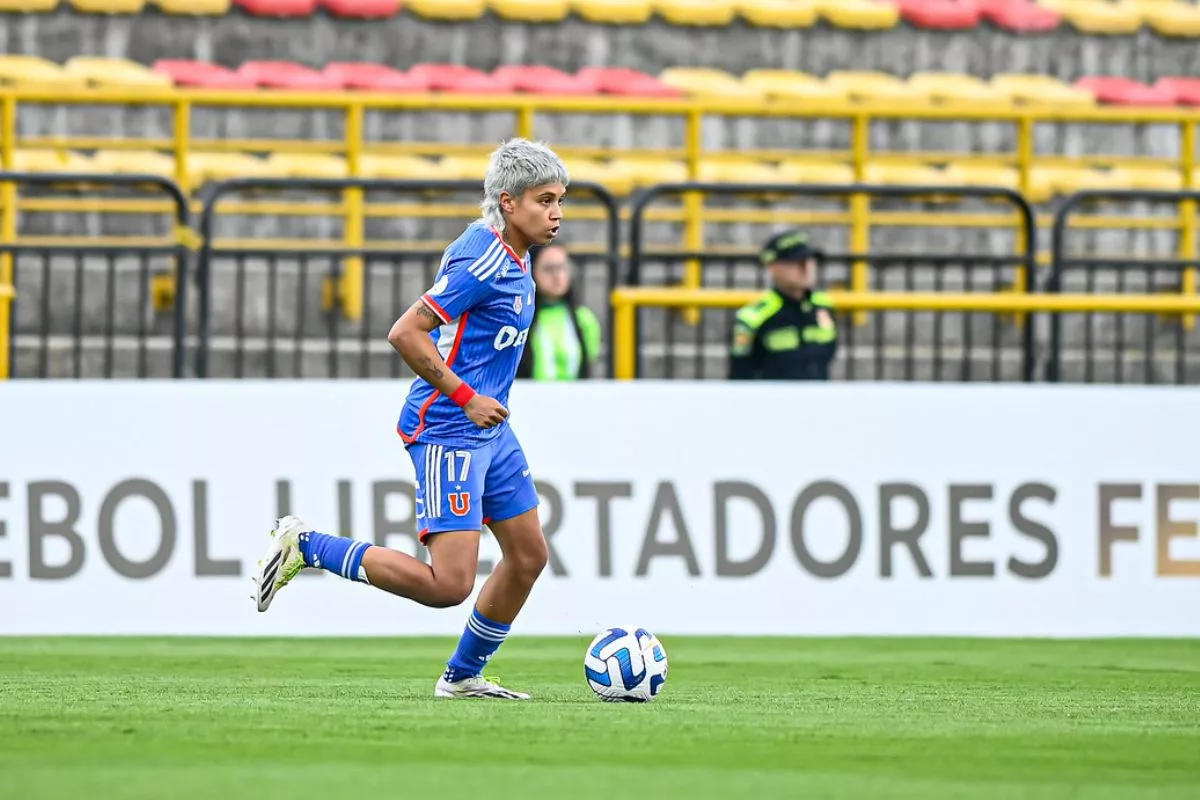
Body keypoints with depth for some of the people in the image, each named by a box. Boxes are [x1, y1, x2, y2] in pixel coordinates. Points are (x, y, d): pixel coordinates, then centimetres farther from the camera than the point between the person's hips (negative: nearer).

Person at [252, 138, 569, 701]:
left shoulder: (511, 255, 10)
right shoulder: (482, 261, -20)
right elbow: (405, 334, -24)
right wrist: (466, 396, -18)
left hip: (489, 431, 10)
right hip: (448, 432, -10)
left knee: (529, 555, 12)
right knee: (449, 583, -15)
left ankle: (462, 676, 26)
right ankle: (305, 546, -4)